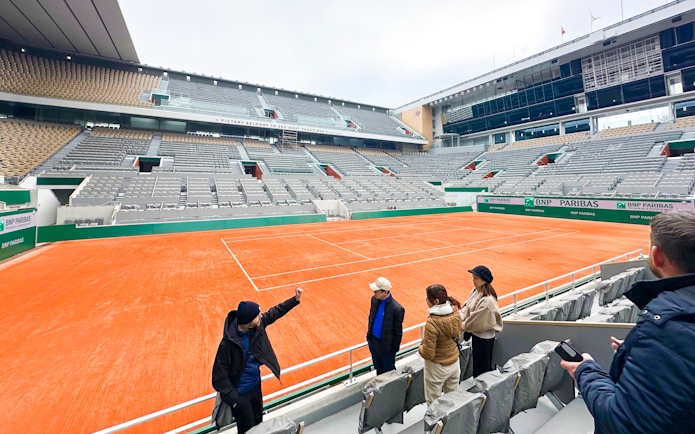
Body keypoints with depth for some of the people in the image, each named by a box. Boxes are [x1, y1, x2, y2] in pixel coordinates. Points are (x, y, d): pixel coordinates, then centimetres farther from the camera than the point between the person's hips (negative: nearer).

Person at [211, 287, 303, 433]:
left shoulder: (258, 325, -17)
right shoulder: (227, 344, -31)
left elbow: (275, 312, -1)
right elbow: (219, 378, -21)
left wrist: (295, 299, -3)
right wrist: (233, 399, -18)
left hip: (256, 385, 5)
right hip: (240, 394, -5)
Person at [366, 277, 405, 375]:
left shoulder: (397, 309, -28)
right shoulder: (374, 299, -10)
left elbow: (398, 332, -16)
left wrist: (394, 349, -9)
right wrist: (369, 329, 12)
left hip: (386, 345, -6)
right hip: (373, 341, 6)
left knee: (388, 371, 18)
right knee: (378, 368, 27)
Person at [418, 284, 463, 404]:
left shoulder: (432, 323, -31)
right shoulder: (455, 314, -12)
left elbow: (428, 354, -25)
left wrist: (420, 348, -5)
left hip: (437, 367, -6)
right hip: (455, 362, 6)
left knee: (433, 402, 15)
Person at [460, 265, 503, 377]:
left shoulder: (488, 300, -30)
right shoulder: (475, 291, -4)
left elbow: (479, 322, -23)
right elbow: (466, 307, 3)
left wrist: (464, 325, -10)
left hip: (484, 338, -8)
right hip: (476, 334, 8)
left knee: (482, 368, 12)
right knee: (477, 365, 25)